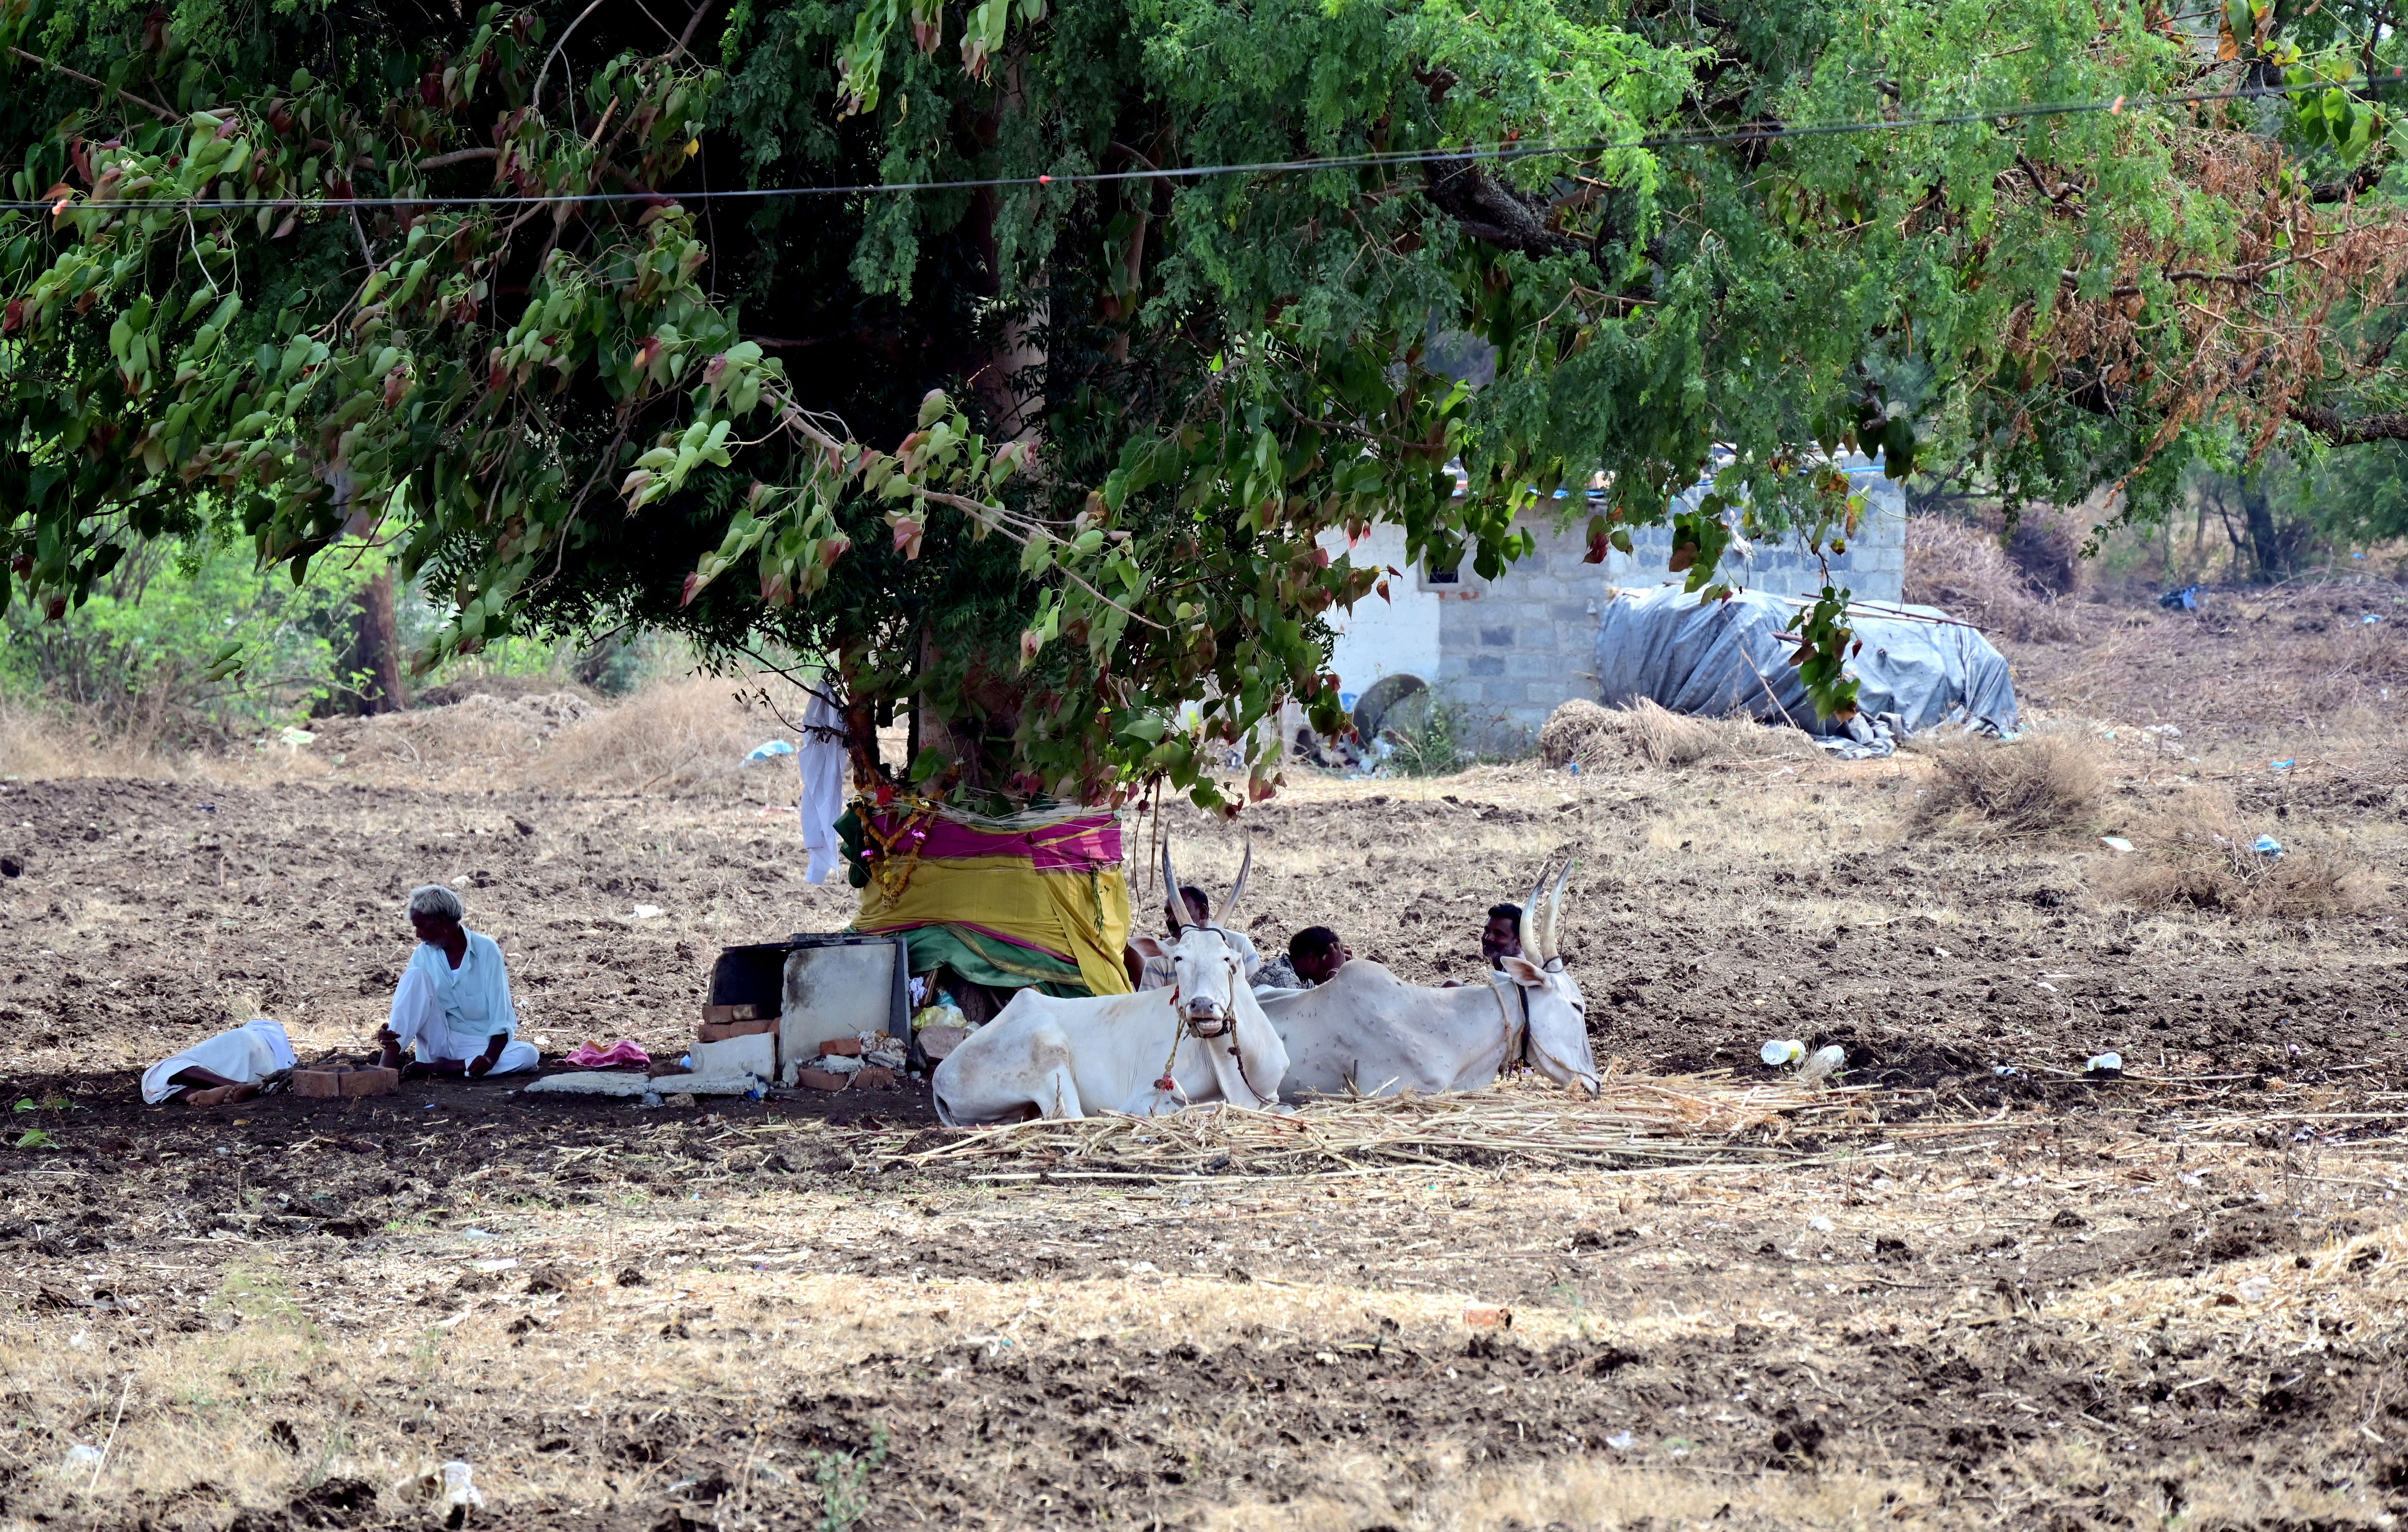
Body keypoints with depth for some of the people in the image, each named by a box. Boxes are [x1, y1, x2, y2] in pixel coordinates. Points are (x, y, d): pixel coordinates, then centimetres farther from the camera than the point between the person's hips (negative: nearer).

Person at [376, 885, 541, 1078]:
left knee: (528, 1055, -32)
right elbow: (409, 1011, 3)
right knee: (415, 976, -19)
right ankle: (389, 1062, -30)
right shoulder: (423, 955, 4)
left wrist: (490, 1058, -27)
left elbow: (501, 1017, -11)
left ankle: (436, 1067, -32)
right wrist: (389, 1032, -20)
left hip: (482, 1044, -2)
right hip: (438, 1043, 2)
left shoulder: (486, 950, -6)